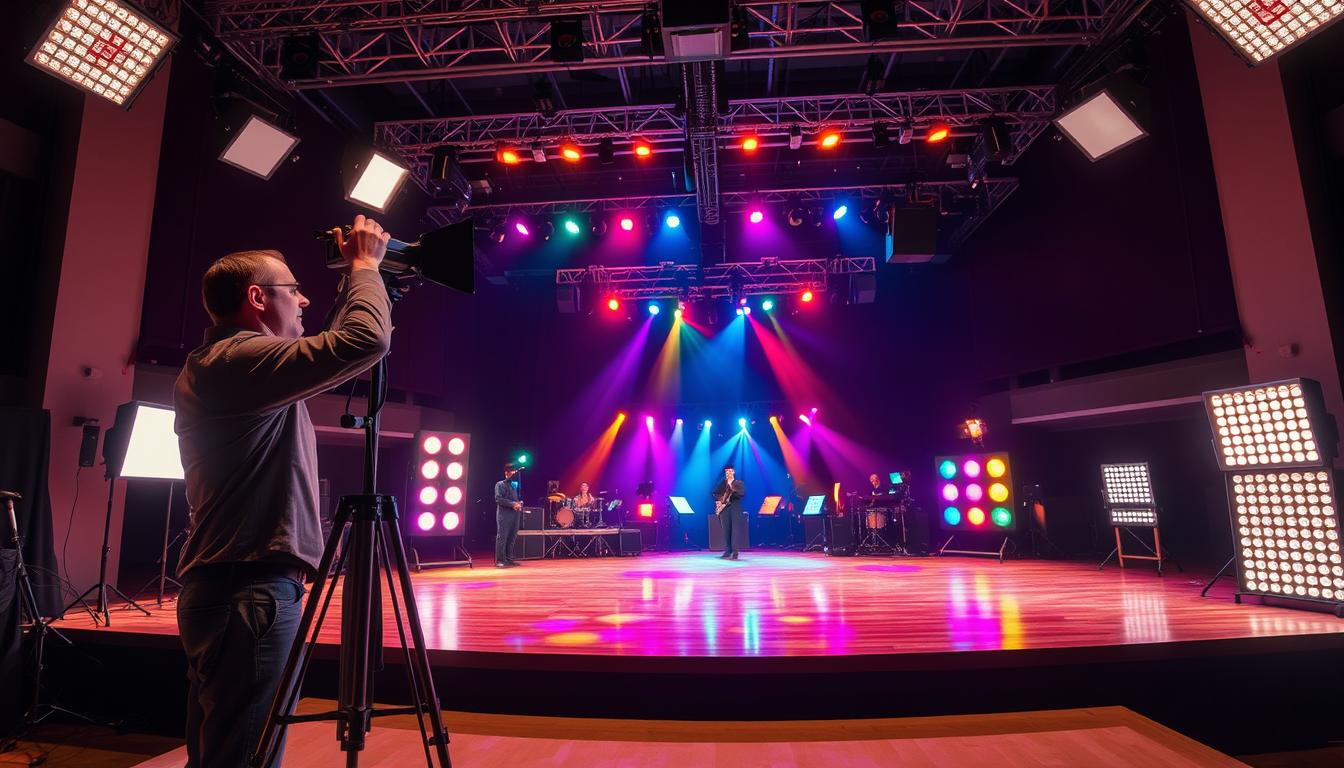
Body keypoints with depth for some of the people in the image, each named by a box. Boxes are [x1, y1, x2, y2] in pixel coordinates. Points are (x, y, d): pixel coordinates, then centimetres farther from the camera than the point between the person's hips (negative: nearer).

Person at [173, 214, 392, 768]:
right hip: (251, 593, -11)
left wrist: (353, 280, 23)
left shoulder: (220, 365, 16)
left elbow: (326, 355, 26)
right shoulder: (239, 359, -15)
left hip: (225, 590, 11)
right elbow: (365, 341, -25)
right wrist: (364, 265, -7)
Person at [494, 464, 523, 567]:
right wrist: (512, 504, -18)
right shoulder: (500, 484, 1)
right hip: (504, 514, -7)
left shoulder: (516, 485, 21)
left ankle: (509, 558, 13)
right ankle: (499, 560, -5)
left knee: (512, 537, 7)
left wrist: (520, 503, 0)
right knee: (502, 537, -7)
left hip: (515, 514, 7)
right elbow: (498, 498, -12)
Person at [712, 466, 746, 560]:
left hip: (735, 508, -3)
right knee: (726, 530, 3)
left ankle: (735, 552, -12)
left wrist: (732, 490, -23)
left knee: (736, 530, -10)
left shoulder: (738, 483, 7)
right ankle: (728, 551, 10)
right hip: (724, 508, 3)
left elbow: (742, 493, -10)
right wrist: (718, 500, -4)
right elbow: (715, 493, 13)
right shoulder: (722, 483, 15)